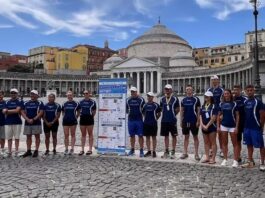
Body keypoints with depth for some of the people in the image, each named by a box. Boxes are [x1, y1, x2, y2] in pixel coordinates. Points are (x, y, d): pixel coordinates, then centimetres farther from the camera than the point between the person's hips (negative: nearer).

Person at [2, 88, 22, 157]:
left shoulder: (19, 102, 1)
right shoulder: (7, 102, 13)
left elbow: (17, 110, -11)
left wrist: (8, 111, -3)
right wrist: (14, 111, -11)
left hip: (17, 122, -3)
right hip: (8, 122, 3)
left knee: (17, 137, 1)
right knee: (9, 138, 6)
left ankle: (16, 151, 7)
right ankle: (9, 151, 13)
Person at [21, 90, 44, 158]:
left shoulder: (40, 103, -1)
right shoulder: (25, 103, 11)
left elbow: (41, 112, -8)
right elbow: (22, 112, 6)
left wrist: (33, 119, -16)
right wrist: (27, 119, -9)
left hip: (36, 122, -4)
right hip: (27, 123, 4)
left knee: (37, 136, 0)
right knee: (28, 137, 9)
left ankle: (36, 151, 6)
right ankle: (28, 151, 17)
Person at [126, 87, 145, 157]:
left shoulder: (141, 99, 0)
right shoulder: (128, 100, 8)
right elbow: (126, 109, 16)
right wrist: (128, 112, 1)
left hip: (139, 120, -3)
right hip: (130, 120, 3)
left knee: (140, 135, -1)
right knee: (132, 135, 10)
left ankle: (141, 150, 5)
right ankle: (132, 150, 21)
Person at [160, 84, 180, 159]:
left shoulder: (175, 99, -4)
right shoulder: (162, 99, 7)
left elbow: (178, 109, 1)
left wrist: (172, 115, 0)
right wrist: (165, 114, 7)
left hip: (172, 120, -4)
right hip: (164, 120, 4)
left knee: (174, 136, 4)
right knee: (166, 136, 11)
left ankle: (173, 152, 13)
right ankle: (166, 151, 21)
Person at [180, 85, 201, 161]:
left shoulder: (196, 99, -3)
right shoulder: (183, 100, 8)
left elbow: (198, 110, -5)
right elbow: (182, 111, 11)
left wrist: (198, 121, -11)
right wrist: (181, 121, 5)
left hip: (194, 121, -4)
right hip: (185, 121, 4)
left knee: (195, 137, 4)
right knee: (186, 137, 10)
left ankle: (196, 154, 10)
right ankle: (185, 153, 17)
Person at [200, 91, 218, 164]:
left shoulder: (213, 106, -7)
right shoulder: (202, 106, 11)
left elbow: (213, 118, -13)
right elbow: (200, 116, 8)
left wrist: (207, 126, -14)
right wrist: (202, 125, -6)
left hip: (211, 127, -6)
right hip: (204, 127, 6)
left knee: (213, 142, 0)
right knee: (206, 142, 11)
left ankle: (213, 158, 5)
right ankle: (207, 157, 19)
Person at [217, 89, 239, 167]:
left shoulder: (234, 104, -3)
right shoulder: (221, 104, 5)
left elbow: (237, 116, -3)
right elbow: (219, 116, 9)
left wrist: (236, 127, -9)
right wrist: (218, 126, 3)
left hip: (232, 126, -3)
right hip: (223, 125, 3)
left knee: (234, 144, 3)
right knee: (224, 143, 9)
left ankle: (235, 160, 9)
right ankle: (225, 159, 18)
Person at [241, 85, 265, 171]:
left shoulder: (258, 102, -9)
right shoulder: (245, 102, 8)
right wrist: (244, 125, 9)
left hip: (256, 128, -6)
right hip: (247, 127, 6)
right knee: (249, 145, 14)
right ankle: (250, 162, 26)